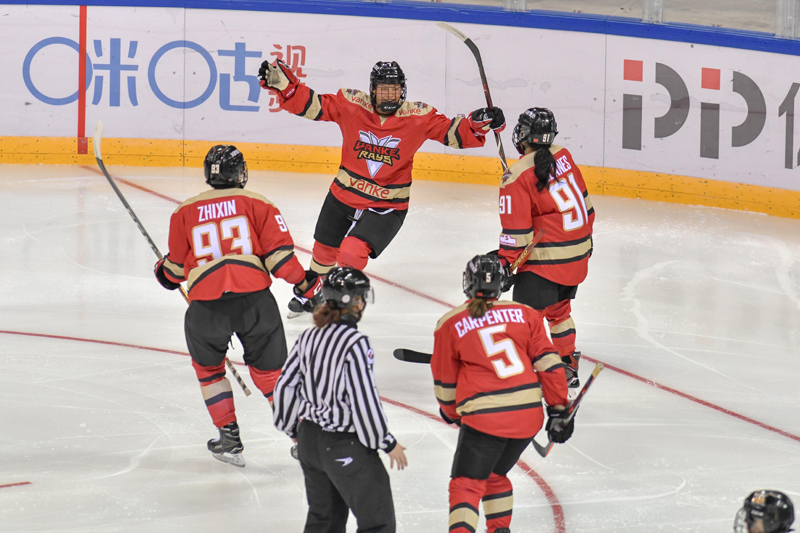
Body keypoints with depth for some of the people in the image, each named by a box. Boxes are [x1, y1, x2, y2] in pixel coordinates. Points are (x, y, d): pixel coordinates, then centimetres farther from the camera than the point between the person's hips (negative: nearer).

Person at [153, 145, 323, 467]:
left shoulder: (185, 212, 14)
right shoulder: (257, 204, 10)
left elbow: (175, 269, 19)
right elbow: (278, 254, 1)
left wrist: (164, 272, 41)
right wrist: (306, 284, 12)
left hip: (206, 304, 0)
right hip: (254, 298, 0)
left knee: (208, 368, 24)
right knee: (269, 369, 15)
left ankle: (229, 437, 19)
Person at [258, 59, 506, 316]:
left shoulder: (418, 117, -13)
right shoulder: (351, 104, -13)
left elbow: (453, 133, -10)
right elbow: (311, 104, -10)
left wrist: (479, 124, -28)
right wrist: (284, 83, -23)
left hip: (386, 206, -3)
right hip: (343, 195, 3)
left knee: (352, 252, -22)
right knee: (325, 249, 22)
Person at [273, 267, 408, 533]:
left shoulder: (309, 337, 3)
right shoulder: (355, 343, -20)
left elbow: (285, 386, 9)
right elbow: (364, 400, -21)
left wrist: (295, 428, 25)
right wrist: (388, 443, -10)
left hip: (309, 439, 8)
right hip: (346, 446, -8)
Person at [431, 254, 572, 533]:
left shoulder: (450, 324, 2)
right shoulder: (523, 314, 8)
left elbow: (444, 382, 10)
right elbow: (548, 363, 4)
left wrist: (451, 413, 29)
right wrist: (558, 409, 10)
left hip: (484, 418, -4)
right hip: (529, 415, 4)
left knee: (466, 485, 0)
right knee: (495, 474, 26)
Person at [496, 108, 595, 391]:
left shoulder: (517, 177, -16)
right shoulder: (563, 156, 4)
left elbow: (516, 232, -16)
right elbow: (584, 202, 15)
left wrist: (506, 268, -8)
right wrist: (585, 240, 27)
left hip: (547, 260, -8)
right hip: (578, 255, 8)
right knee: (558, 308, 25)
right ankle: (568, 368, 34)